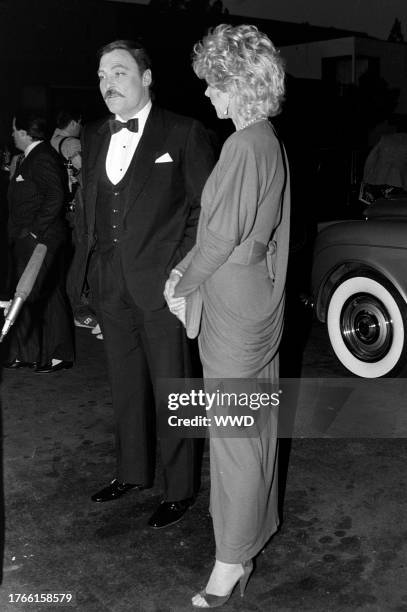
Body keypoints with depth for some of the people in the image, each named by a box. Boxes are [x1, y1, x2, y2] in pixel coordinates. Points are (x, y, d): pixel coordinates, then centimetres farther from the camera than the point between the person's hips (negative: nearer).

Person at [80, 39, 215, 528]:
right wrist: (99, 262, 9)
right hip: (113, 290, 6)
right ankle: (132, 472, 38)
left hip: (163, 287, -6)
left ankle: (180, 489, 22)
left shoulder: (183, 134, -6)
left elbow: (207, 208, -7)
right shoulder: (93, 137, 12)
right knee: (125, 388, 19)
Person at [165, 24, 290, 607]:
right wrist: (186, 269, 8)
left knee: (235, 429, 0)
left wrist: (183, 285, -5)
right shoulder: (267, 142, 10)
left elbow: (223, 235, -20)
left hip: (235, 305, -10)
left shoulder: (246, 146, -20)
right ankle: (257, 520, 41)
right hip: (256, 299, 10)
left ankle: (233, 559, 15)